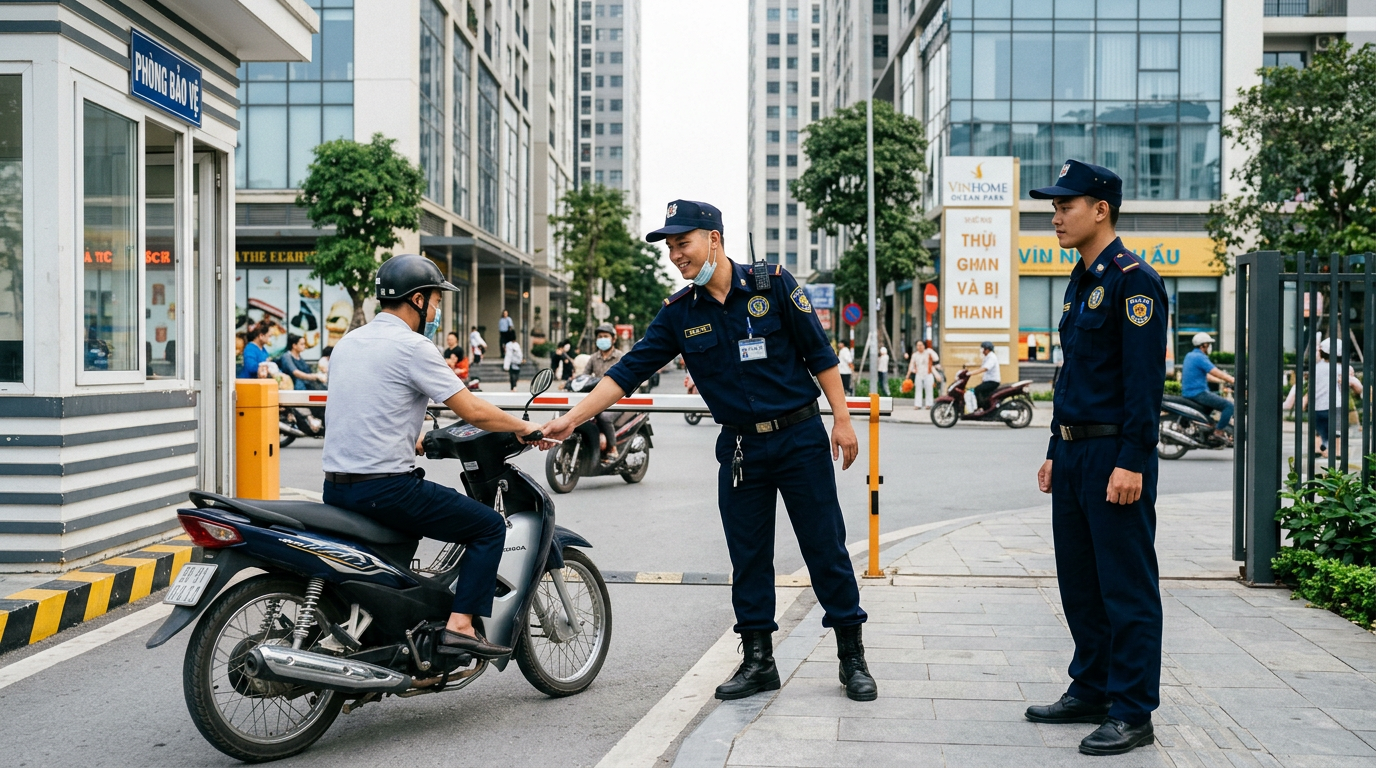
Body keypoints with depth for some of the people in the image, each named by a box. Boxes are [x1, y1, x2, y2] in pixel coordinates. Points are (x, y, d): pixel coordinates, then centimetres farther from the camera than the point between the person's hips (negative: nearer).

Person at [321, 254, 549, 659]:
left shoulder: (347, 342, 15)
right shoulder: (412, 346, -11)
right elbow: (473, 411, -12)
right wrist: (523, 427, 3)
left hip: (335, 489, 9)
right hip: (386, 487, -9)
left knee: (399, 525, 38)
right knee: (490, 526, 1)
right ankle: (460, 626, -6)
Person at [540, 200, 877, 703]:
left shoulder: (773, 284, -6)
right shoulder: (678, 313, 2)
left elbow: (819, 353, -2)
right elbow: (629, 370, -1)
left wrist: (842, 420, -5)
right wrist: (572, 418, -9)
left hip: (800, 438, -3)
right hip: (740, 448, 3)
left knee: (826, 548, 2)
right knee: (747, 557, 7)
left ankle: (852, 658, 15)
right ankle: (758, 661, 19)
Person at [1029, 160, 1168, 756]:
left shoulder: (1133, 280, -11)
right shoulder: (1080, 282, 16)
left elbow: (1145, 379, -17)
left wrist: (1131, 462, -21)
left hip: (1116, 456, -9)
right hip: (1075, 454, 9)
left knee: (1127, 588, -1)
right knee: (1079, 582, 15)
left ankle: (1131, 713, 7)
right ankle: (1090, 692, 27)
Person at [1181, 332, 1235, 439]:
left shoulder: (1189, 356, 15)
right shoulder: (1200, 357, -15)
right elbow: (1217, 373, -18)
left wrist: (1222, 381, 23)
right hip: (1198, 393, -10)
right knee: (1229, 405, -12)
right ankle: (1219, 431, -9)